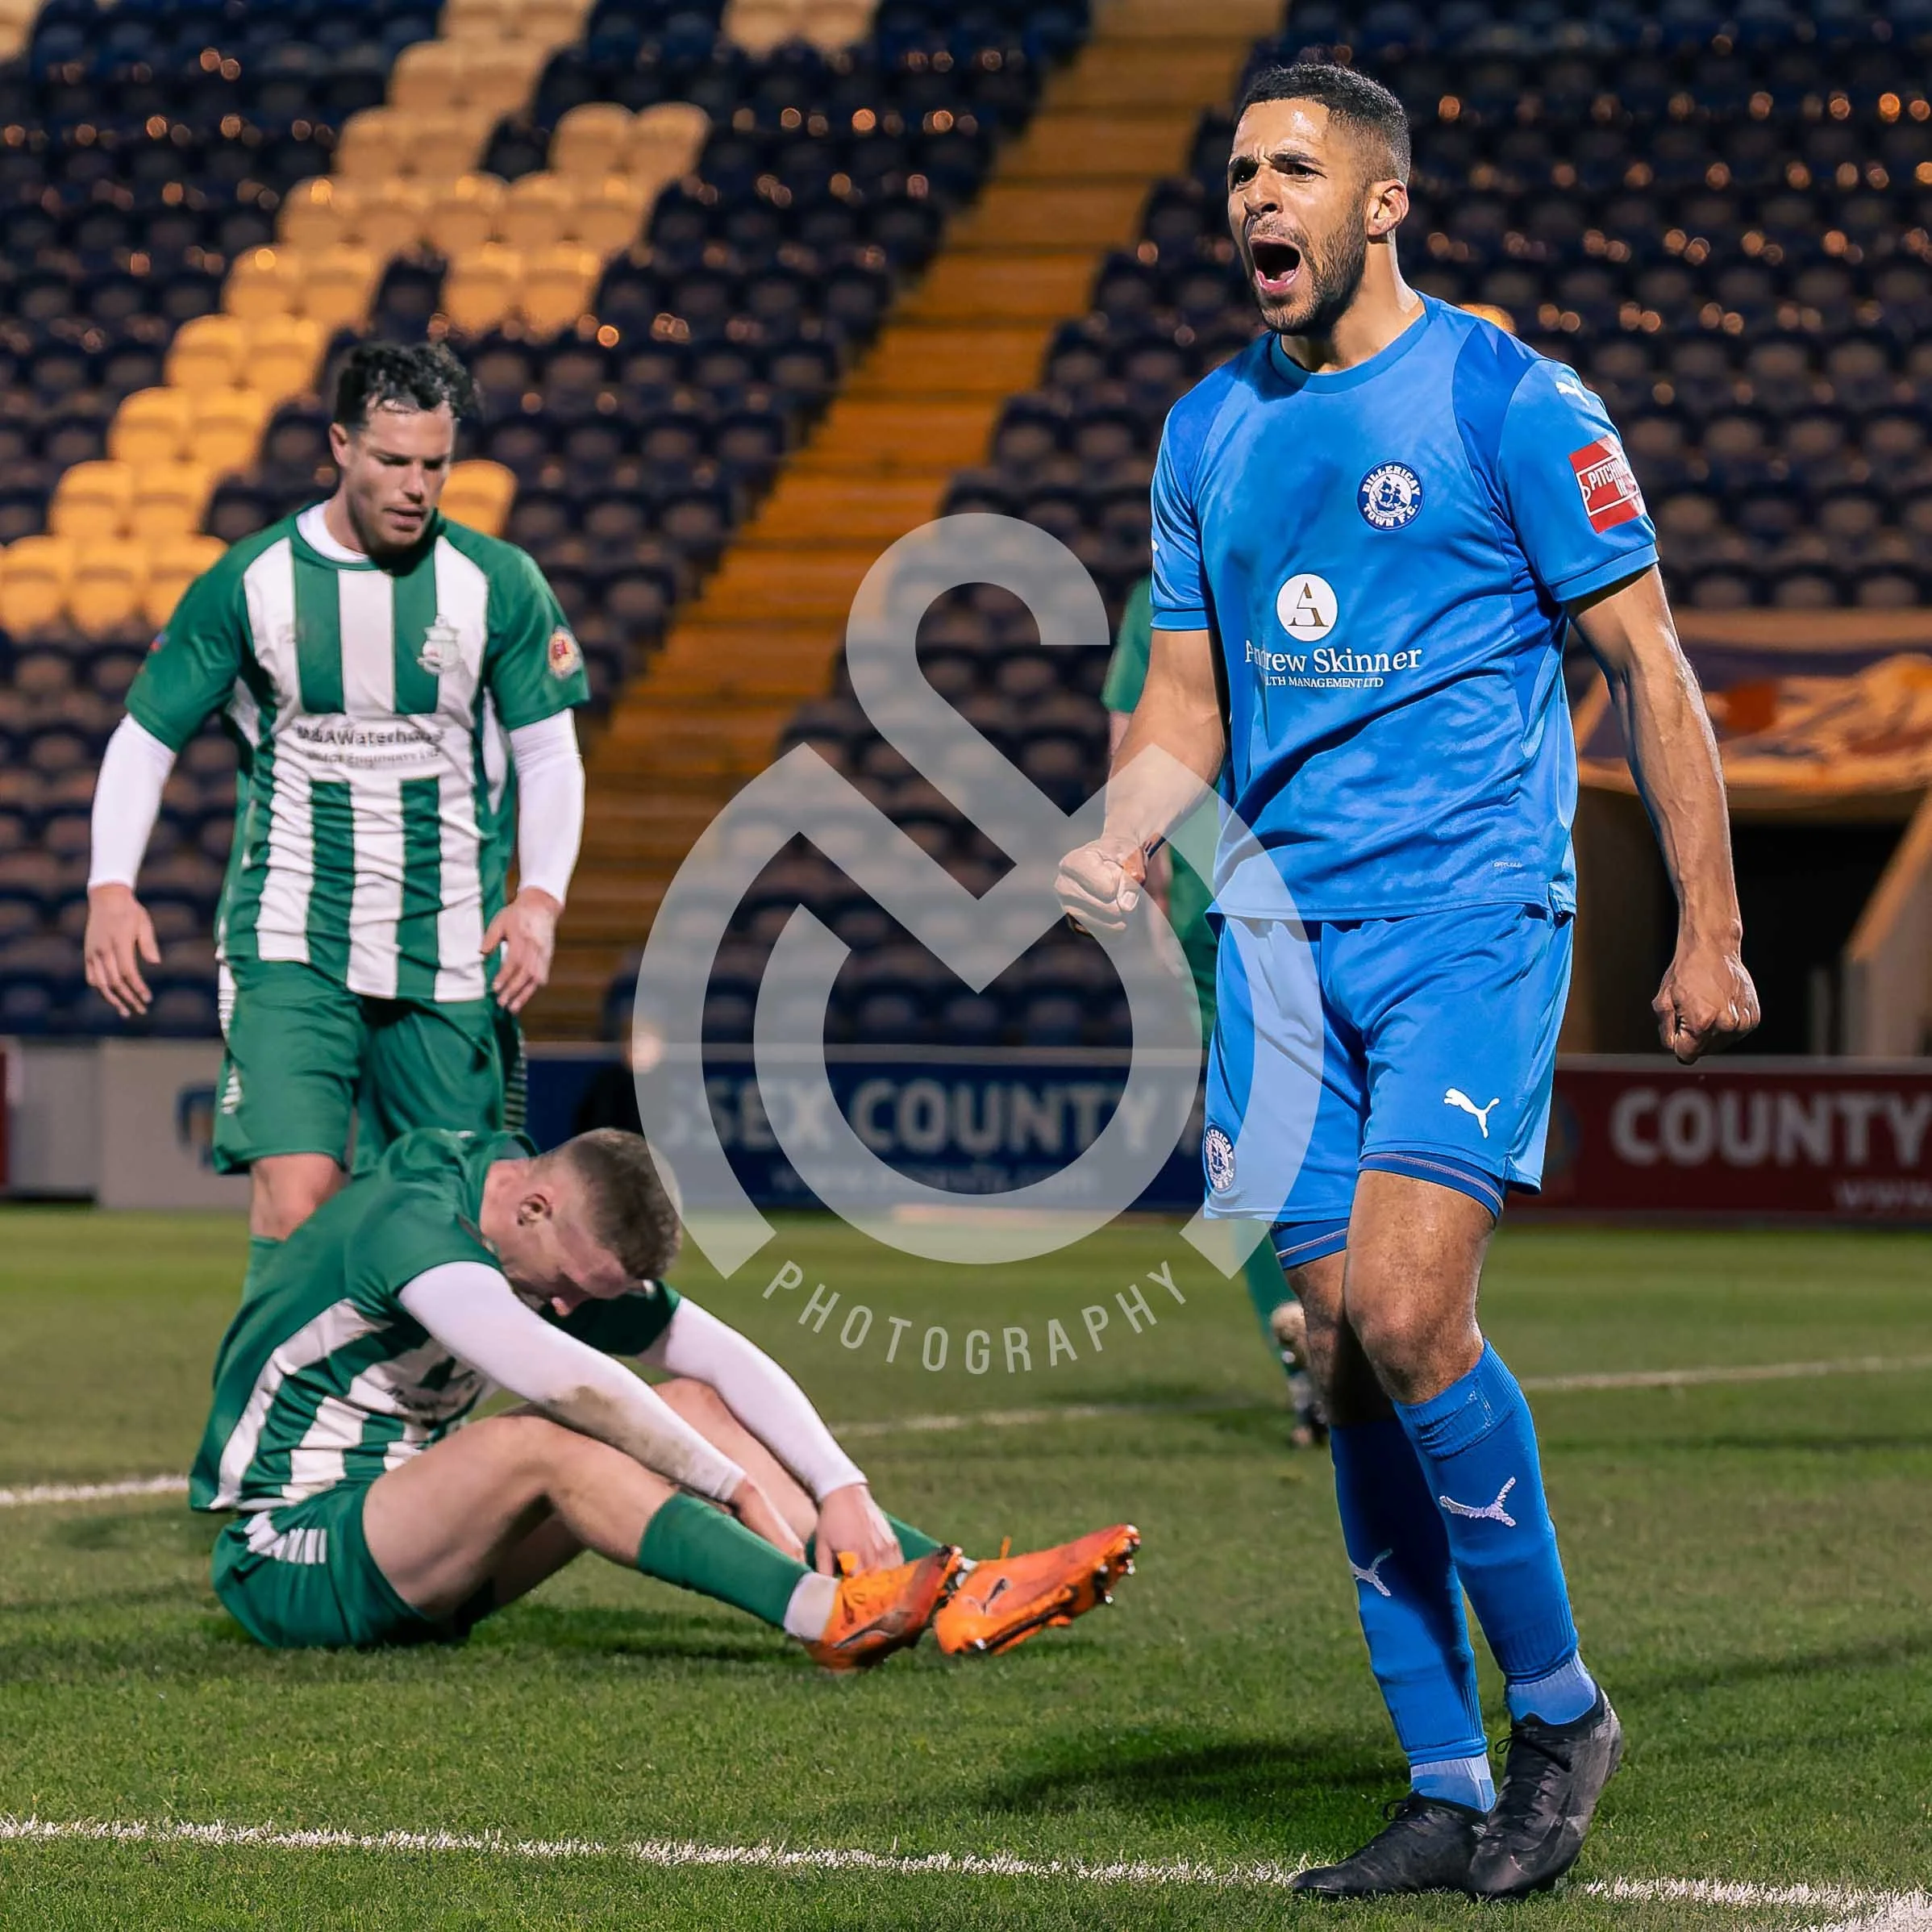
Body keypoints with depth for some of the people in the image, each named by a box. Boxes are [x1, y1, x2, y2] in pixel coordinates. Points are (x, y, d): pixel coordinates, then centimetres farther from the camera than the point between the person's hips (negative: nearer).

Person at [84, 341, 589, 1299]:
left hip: (448, 956, 2)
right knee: (294, 1196, -18)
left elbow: (549, 756, 5)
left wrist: (540, 898, -11)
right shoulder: (250, 582, -1)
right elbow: (144, 737, 5)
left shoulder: (500, 585, 1)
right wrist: (111, 887, -9)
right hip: (291, 945, -2)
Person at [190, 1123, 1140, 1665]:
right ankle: (829, 1613, -46)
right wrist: (739, 1488, -32)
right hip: (287, 1560, -8)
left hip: (416, 1562, 8)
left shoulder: (571, 1245, 3)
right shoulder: (410, 1216, -24)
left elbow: (728, 1357, 4)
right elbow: (552, 1373, -37)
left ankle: (956, 1590, -17)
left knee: (692, 1406, -4)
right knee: (538, 1443, -34)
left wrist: (843, 1491, -11)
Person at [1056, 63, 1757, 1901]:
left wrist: (1707, 934, -5)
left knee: (1405, 1312, -19)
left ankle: (1557, 1705, 1)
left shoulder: (1509, 403, -4)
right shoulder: (1207, 430, 12)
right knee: (1341, 1357, 2)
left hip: (1472, 917, -6)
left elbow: (1646, 666, -2)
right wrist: (1116, 847, -3)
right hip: (1283, 929, 6)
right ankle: (1446, 1788, 10)